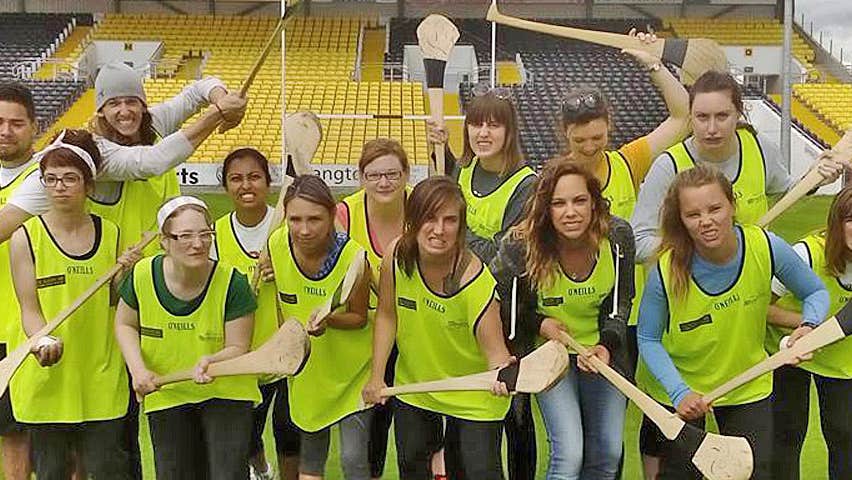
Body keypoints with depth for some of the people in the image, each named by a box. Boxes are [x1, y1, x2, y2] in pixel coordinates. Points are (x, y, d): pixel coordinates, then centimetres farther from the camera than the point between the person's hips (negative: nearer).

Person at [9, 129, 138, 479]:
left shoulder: (110, 234, 5)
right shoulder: (26, 237, -3)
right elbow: (29, 308, -4)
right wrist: (44, 340, -24)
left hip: (102, 380, 2)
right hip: (48, 379, -2)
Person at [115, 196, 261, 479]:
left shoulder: (232, 283, -20)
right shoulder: (142, 276, -14)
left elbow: (237, 347, -14)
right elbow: (125, 324, 5)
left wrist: (211, 361, -35)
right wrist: (138, 369, -9)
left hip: (225, 394, -3)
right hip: (165, 395, 3)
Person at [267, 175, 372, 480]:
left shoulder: (353, 256, -27)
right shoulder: (276, 244, -17)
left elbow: (359, 317, -12)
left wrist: (328, 319, -31)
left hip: (352, 371, -4)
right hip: (306, 370, 4)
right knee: (310, 455, 18)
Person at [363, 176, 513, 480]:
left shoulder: (476, 281, -30)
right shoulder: (397, 256, -18)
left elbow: (495, 350, -28)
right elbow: (387, 315, -3)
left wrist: (502, 373, -51)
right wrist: (377, 376, -4)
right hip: (413, 385, 4)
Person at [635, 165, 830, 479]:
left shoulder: (766, 248, -21)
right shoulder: (667, 271, -26)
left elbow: (816, 293, -3)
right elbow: (648, 340, -13)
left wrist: (808, 326, -23)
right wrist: (679, 393, -25)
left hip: (747, 386, 2)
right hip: (678, 386, -2)